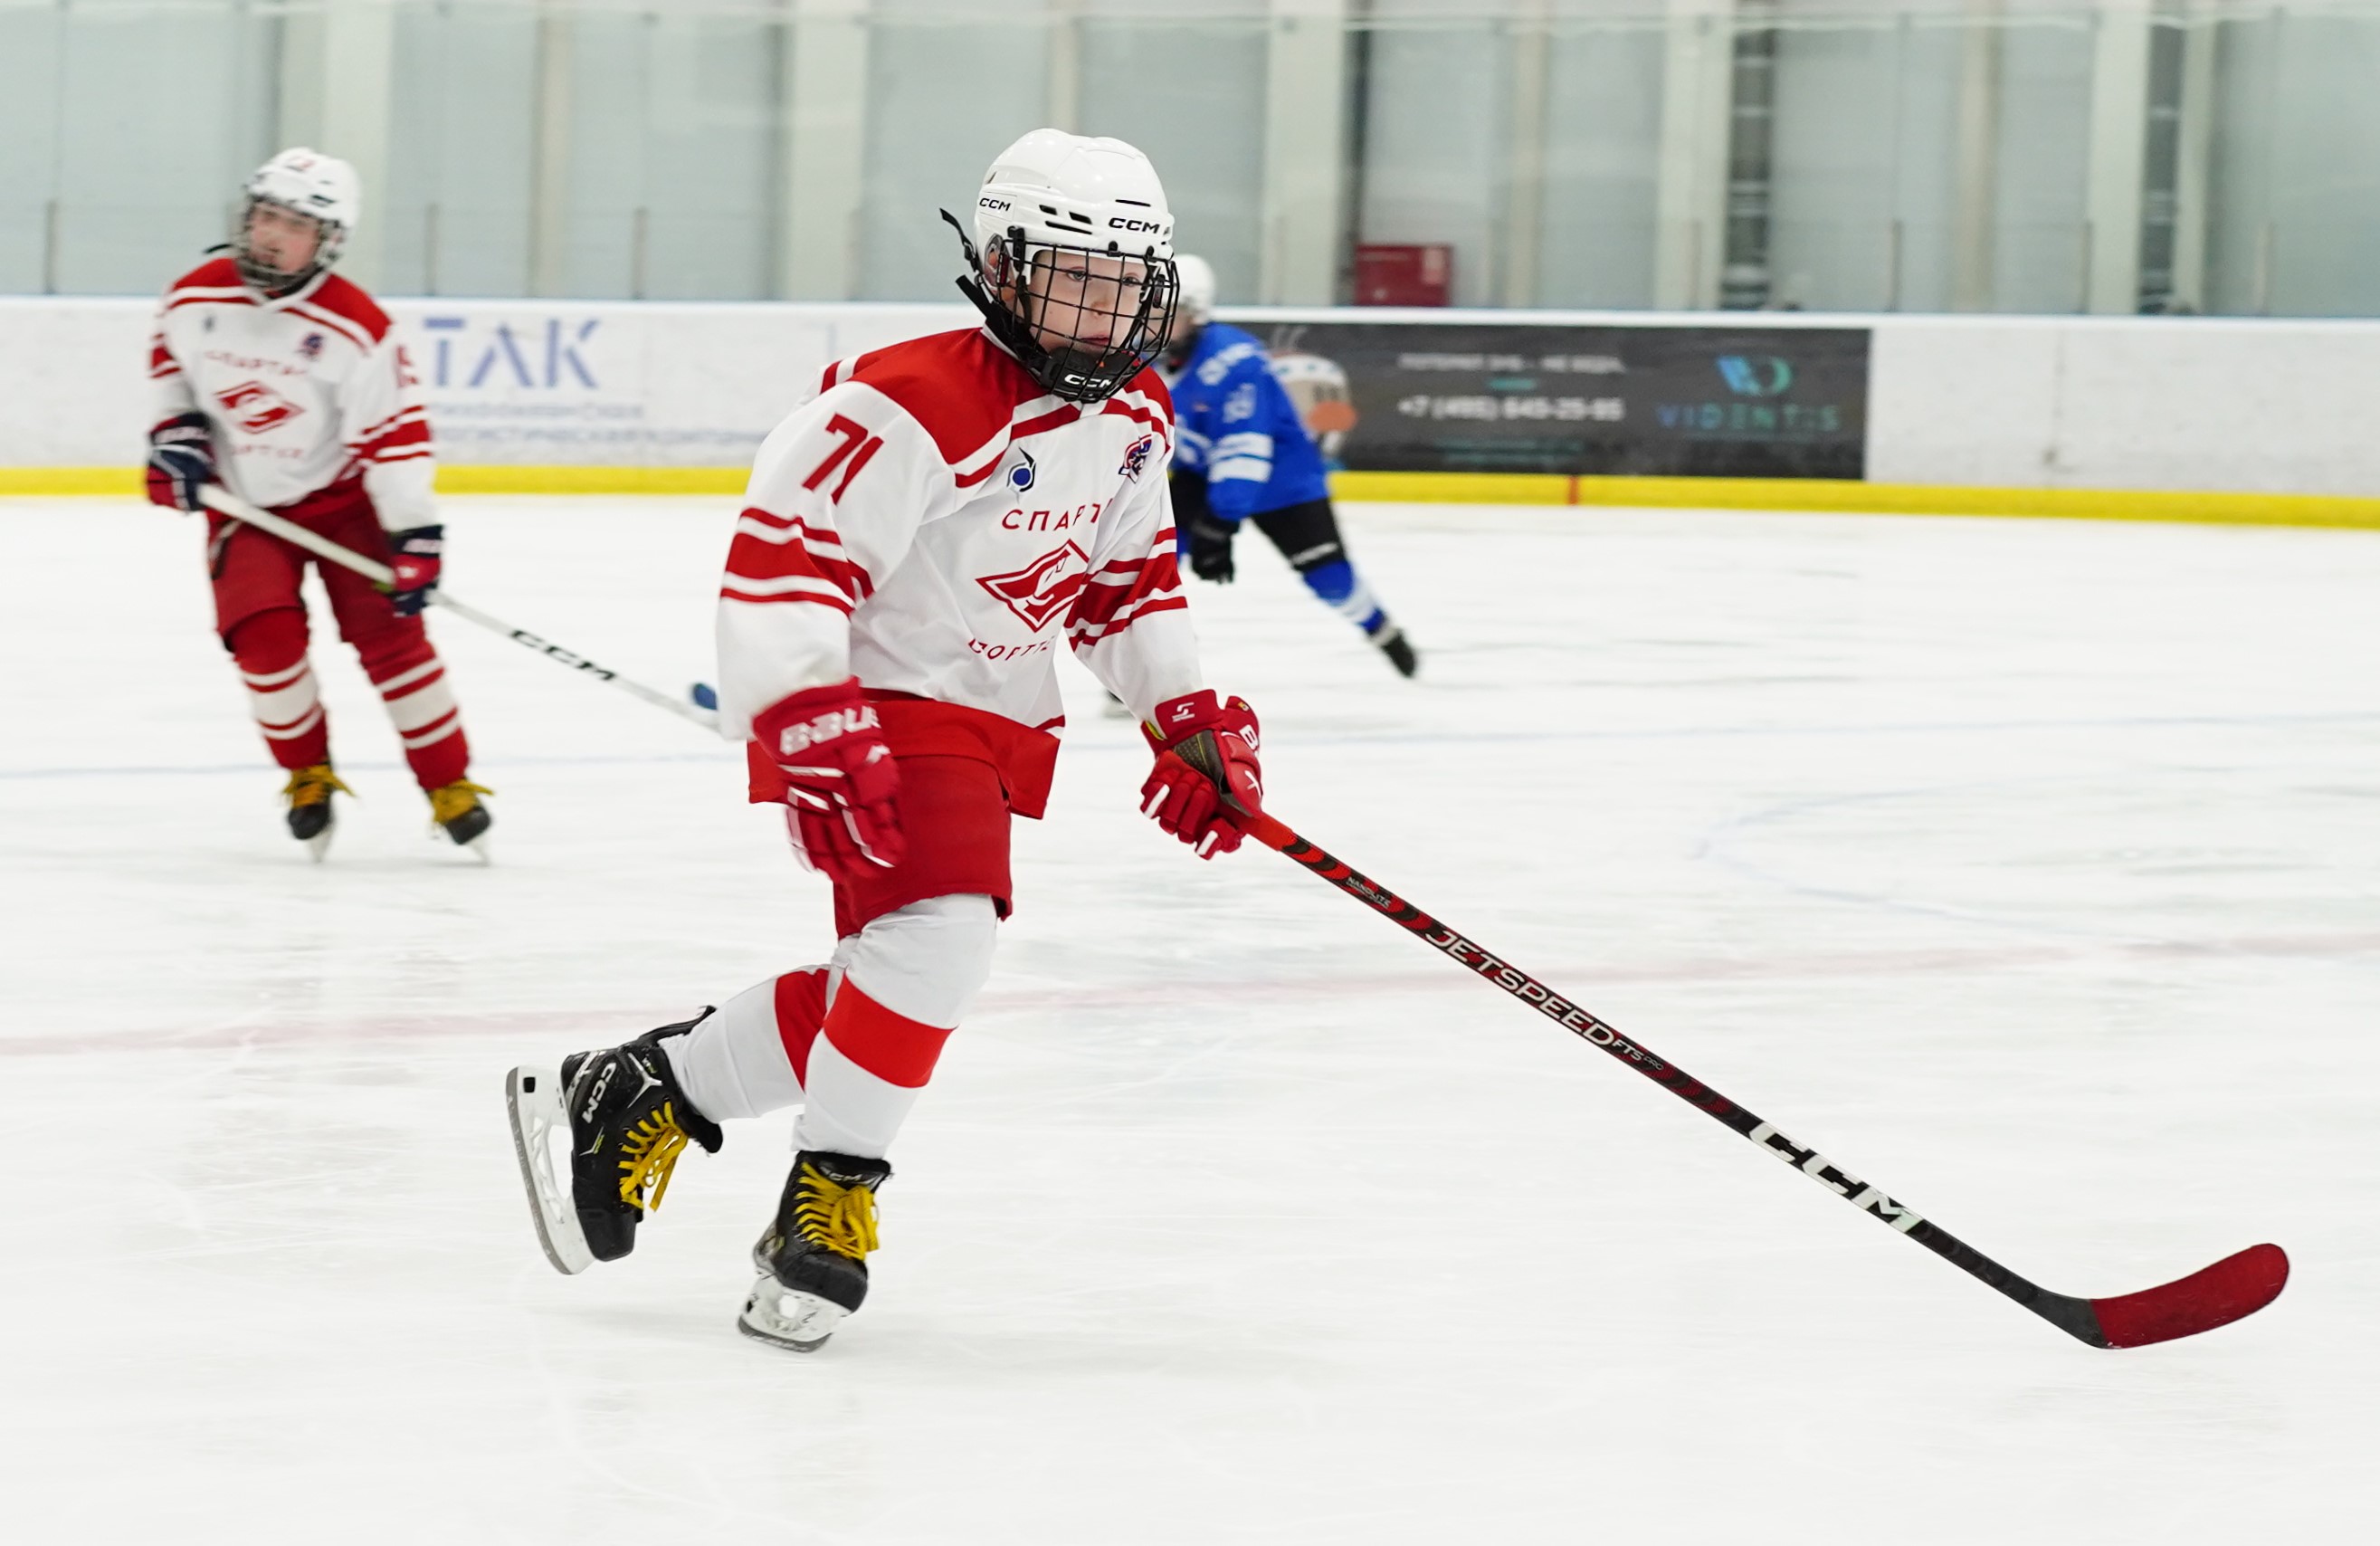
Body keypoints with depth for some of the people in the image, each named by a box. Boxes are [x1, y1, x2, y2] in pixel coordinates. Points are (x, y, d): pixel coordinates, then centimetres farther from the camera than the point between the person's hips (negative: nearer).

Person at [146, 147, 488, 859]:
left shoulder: (354, 329, -21)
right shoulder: (195, 299, -10)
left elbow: (396, 432, -20)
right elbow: (171, 362, 12)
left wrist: (416, 537, -22)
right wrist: (175, 435, -2)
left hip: (340, 498, -2)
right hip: (244, 502, 2)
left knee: (389, 634, -9)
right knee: (266, 635, -14)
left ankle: (450, 787, 3)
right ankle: (308, 777, 8)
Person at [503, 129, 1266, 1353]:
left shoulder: (1133, 415, 4)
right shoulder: (915, 406, -23)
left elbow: (1128, 577, 18)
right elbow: (780, 560, -26)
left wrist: (1191, 720, 9)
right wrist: (817, 733, -32)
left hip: (993, 721, 9)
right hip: (875, 701, -9)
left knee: (890, 995, 7)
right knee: (940, 930, -25)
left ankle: (639, 1097, 22)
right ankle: (830, 1197, -10)